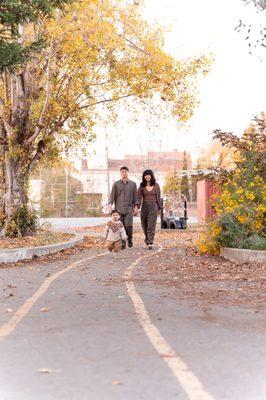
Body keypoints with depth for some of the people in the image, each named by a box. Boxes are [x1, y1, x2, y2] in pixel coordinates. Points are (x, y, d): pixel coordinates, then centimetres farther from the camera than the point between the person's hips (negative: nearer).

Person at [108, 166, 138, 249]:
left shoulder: (133, 184, 9)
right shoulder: (116, 184, 8)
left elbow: (135, 196, 8)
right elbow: (112, 195, 3)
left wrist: (136, 207, 0)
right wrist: (110, 205, -10)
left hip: (129, 208, -1)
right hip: (118, 208, 1)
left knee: (129, 225, -14)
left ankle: (130, 239, 11)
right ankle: (122, 243, 6)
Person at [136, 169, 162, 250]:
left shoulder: (156, 185, 3)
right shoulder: (142, 185, 5)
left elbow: (158, 197, 9)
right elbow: (139, 197, -1)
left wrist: (159, 207, 10)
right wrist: (137, 206, -15)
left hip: (153, 206, -2)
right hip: (144, 206, 2)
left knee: (151, 225, -9)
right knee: (144, 225, 8)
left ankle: (150, 243, -13)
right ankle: (148, 239, 30)